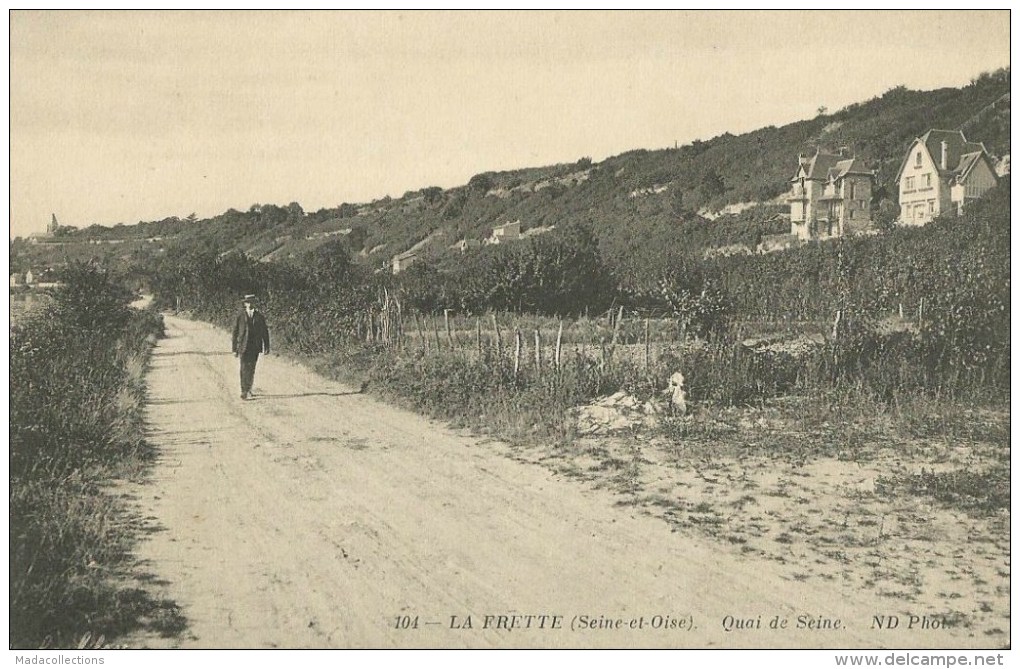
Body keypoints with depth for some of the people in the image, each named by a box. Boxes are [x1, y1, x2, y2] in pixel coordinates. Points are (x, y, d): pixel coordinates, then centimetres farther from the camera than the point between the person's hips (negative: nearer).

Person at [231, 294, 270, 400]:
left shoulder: (259, 316, 6)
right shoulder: (240, 316, 1)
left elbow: (265, 332, 9)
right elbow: (235, 333, 3)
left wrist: (266, 347, 2)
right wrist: (235, 349, -1)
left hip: (255, 347, 2)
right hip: (243, 346, -2)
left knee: (251, 369, 7)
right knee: (244, 369, -7)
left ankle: (248, 390, 23)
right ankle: (244, 392, -4)